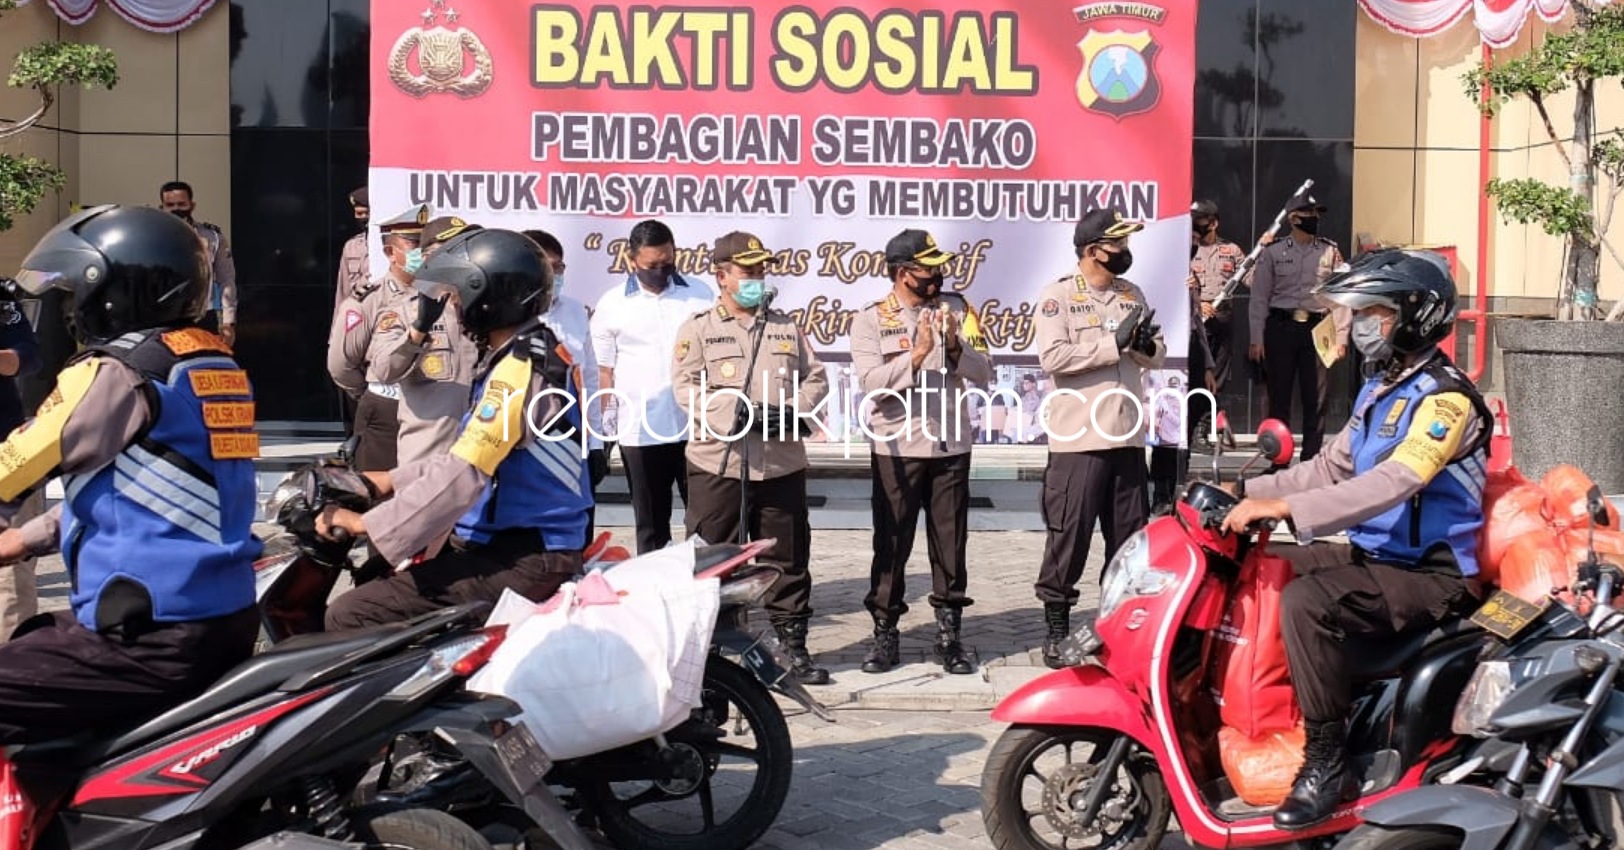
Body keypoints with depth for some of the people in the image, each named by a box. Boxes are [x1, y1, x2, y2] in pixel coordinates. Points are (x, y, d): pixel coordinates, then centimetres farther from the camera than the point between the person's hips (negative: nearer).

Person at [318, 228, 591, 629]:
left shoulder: (518, 371, -19)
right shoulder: (540, 351, 12)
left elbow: (463, 475, -26)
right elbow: (471, 451, 21)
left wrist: (368, 524, -19)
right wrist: (393, 480, 21)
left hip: (523, 559, -11)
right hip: (532, 539, 11)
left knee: (349, 616, -17)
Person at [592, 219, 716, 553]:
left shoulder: (700, 296, 4)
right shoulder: (612, 305, 1)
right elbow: (603, 372, 2)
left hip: (697, 427, 1)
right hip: (640, 432, 0)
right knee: (650, 524, 9)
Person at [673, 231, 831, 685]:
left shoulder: (786, 327, 14)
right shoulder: (698, 328, 2)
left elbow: (815, 379, 13)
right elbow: (686, 386, -9)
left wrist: (792, 410, -7)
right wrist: (741, 413, -21)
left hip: (782, 464, 3)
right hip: (717, 464, -3)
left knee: (788, 558, 8)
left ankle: (793, 644, 17)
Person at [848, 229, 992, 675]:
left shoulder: (953, 312, 9)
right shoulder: (871, 320, -1)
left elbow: (982, 373, 2)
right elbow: (870, 380, -14)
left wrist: (953, 345, -14)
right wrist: (918, 354, -21)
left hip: (951, 446, 3)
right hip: (896, 449, -3)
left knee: (950, 544, 5)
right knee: (892, 544, 2)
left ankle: (949, 635, 14)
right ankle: (885, 634, 11)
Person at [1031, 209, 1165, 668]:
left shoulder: (1132, 295, 14)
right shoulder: (1058, 296, -5)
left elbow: (1157, 358, 16)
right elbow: (1052, 356, -19)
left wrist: (1146, 345, -8)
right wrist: (1115, 342, -19)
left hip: (1127, 436, 6)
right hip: (1078, 438, -6)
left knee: (1129, 535, 11)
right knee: (1069, 534, -1)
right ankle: (1056, 627, 9)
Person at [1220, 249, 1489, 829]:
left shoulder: (1445, 398, -18)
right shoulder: (1380, 388, 14)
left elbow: (1390, 485, -32)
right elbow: (1330, 468, 18)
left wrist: (1280, 508, -36)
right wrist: (1247, 492, 5)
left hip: (1433, 575, -10)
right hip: (1374, 554, 10)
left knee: (1305, 602, -31)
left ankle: (1328, 761, -21)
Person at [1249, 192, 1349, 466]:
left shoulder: (1330, 252, 6)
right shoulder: (1273, 252, 4)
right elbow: (1260, 297, 3)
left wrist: (1341, 337, -4)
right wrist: (1257, 339, -2)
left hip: (1317, 328, 1)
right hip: (1281, 327, -1)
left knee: (1315, 399, 2)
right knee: (1279, 395, 5)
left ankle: (1311, 460, 9)